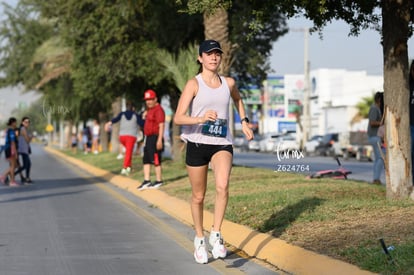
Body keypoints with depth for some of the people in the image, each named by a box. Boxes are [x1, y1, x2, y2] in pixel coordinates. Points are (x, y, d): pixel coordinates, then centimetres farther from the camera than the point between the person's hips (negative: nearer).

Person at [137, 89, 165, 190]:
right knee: (146, 160, 10)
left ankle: (159, 181, 1)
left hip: (155, 138, -11)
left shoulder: (158, 110, -15)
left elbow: (161, 125, -22)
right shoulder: (150, 110, 17)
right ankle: (146, 181, 13)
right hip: (148, 138, 11)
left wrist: (159, 140, -26)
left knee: (155, 160, -6)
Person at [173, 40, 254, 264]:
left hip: (222, 143, 2)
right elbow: (178, 118, -14)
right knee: (198, 196, 9)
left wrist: (244, 122, 20)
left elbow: (237, 99, 32)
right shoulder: (194, 84, -6)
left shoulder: (229, 83, 6)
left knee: (223, 186, -26)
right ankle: (199, 239, 29)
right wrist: (201, 118, -30)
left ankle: (216, 235, -16)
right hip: (197, 143, -2)